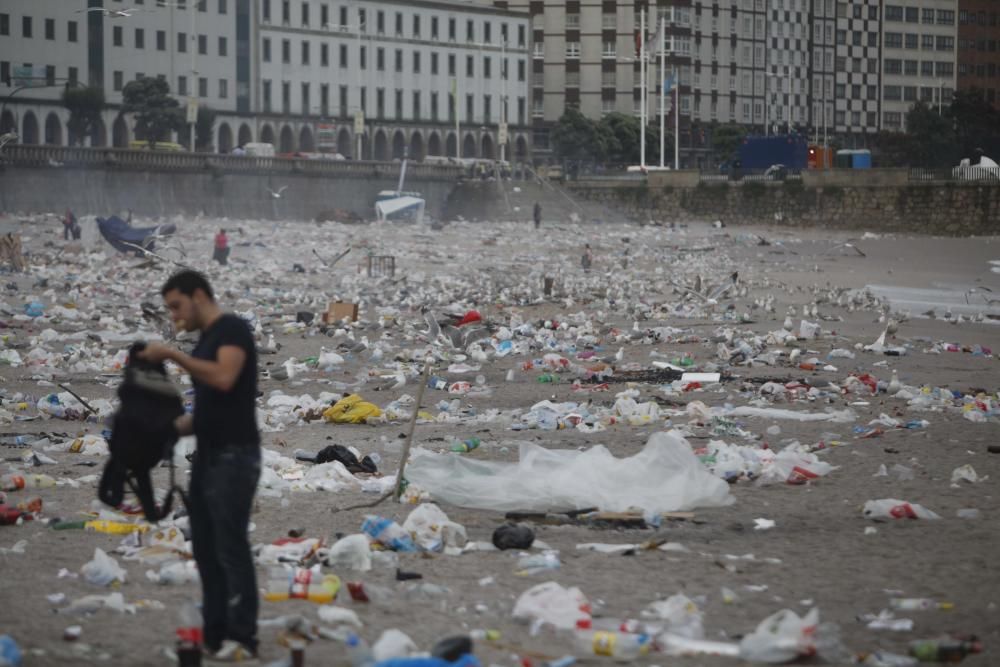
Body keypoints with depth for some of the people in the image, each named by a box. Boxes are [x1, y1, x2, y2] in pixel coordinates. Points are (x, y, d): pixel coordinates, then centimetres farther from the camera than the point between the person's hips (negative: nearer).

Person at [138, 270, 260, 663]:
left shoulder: (231, 329, -10)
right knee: (205, 550, 10)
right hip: (207, 457, 10)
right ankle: (214, 635, 14)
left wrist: (172, 355, -22)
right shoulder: (205, 343, 20)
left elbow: (224, 378, -28)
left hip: (234, 457, -10)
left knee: (231, 549, -8)